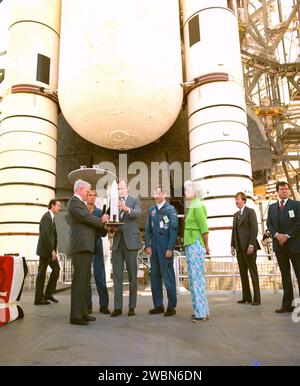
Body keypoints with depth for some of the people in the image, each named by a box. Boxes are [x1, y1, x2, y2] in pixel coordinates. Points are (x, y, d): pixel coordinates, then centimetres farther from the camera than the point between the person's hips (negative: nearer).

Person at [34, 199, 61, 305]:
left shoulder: (52, 217, 15)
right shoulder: (46, 217, -15)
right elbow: (45, 235, -23)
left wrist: (54, 250, 7)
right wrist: (52, 250, -21)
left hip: (51, 250, 9)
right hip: (45, 250, -9)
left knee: (56, 269, 10)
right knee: (42, 273, -1)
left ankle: (48, 293, 18)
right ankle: (38, 299, 9)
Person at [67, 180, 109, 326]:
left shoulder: (79, 203, 24)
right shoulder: (74, 202, -7)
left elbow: (88, 221, 20)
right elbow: (86, 217, -19)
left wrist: (103, 225, 7)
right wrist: (101, 220, -3)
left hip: (85, 247, 10)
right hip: (81, 246, -10)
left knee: (84, 281, 13)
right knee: (79, 281, -7)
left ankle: (83, 313, 21)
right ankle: (76, 316, -2)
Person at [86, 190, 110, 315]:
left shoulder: (100, 212, 6)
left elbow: (103, 233, 5)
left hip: (97, 246, 1)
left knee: (100, 276, -1)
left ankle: (103, 305, 6)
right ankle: (88, 305, 15)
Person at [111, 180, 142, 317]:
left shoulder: (134, 200, 4)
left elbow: (138, 213, -16)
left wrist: (127, 209, -35)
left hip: (130, 241, -3)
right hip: (117, 242, 3)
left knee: (132, 275, 4)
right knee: (117, 276, 5)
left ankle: (132, 306, 14)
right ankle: (118, 307, 12)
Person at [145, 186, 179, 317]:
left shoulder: (170, 209, -3)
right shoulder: (151, 210, 12)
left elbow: (174, 230, -8)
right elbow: (148, 229, 13)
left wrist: (170, 248, -13)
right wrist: (148, 245, 3)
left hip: (166, 247, -5)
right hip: (154, 247, 6)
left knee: (168, 276, -1)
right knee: (155, 276, 10)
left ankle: (171, 306, 11)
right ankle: (158, 305, 21)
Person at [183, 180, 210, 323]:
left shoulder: (198, 206, -11)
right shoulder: (192, 206, 16)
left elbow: (204, 228, -15)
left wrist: (206, 246, -6)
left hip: (195, 245, -9)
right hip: (190, 245, 10)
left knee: (197, 278, -4)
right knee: (193, 279, 13)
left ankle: (201, 312, 5)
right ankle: (200, 310, 23)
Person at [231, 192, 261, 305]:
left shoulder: (250, 211, -3)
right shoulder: (236, 214, 18)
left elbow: (254, 229, -11)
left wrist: (251, 245, -18)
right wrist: (233, 245, 11)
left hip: (248, 247, -7)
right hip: (239, 248, 7)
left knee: (253, 272, -1)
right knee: (243, 273, 8)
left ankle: (256, 298, 5)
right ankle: (246, 297, 15)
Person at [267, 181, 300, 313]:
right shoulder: (272, 207, 14)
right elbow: (269, 224, 8)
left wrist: (287, 235, -13)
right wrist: (277, 235, -9)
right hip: (279, 245, 4)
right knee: (285, 275, 5)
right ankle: (287, 304, 8)